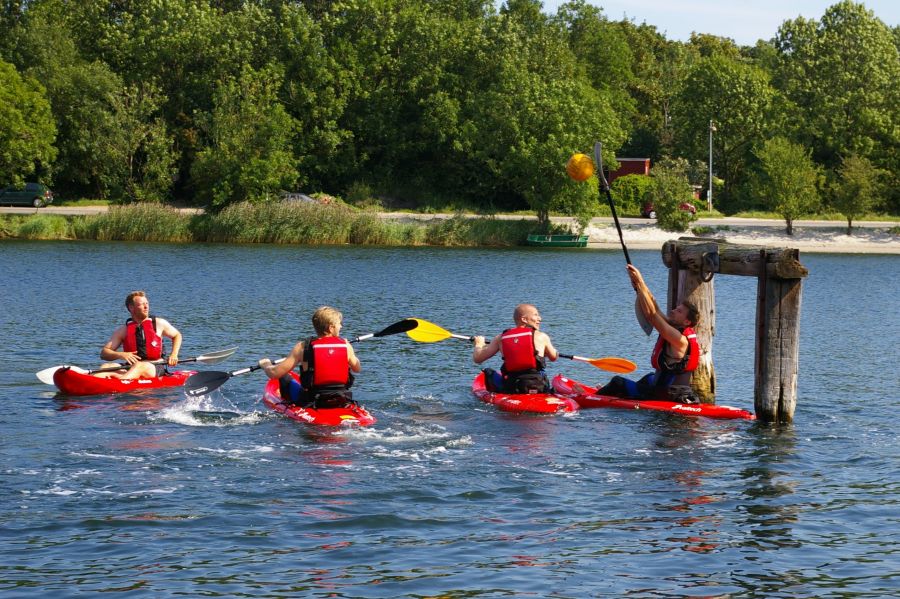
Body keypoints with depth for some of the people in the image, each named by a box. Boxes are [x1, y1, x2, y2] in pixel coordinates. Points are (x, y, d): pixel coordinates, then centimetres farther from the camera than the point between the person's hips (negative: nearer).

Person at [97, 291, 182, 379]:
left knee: (139, 366, -38)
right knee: (107, 366, -25)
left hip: (155, 368, -2)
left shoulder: (159, 323, 10)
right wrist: (120, 355, -16)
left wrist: (174, 355, 9)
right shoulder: (123, 330, 9)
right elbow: (104, 353, 5)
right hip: (131, 368, 2)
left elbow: (177, 335, 26)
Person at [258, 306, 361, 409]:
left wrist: (265, 364, 15)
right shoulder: (346, 346, -5)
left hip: (309, 403, -2)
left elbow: (274, 373, -9)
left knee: (285, 378, 23)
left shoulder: (303, 347, -10)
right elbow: (357, 368, 15)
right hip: (343, 403, 2)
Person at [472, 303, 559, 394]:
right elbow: (554, 357, 16)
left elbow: (477, 358, 8)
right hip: (539, 389, -1)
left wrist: (479, 344, 31)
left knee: (489, 372, 28)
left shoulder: (501, 338, 3)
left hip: (509, 389, 2)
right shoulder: (541, 336, -1)